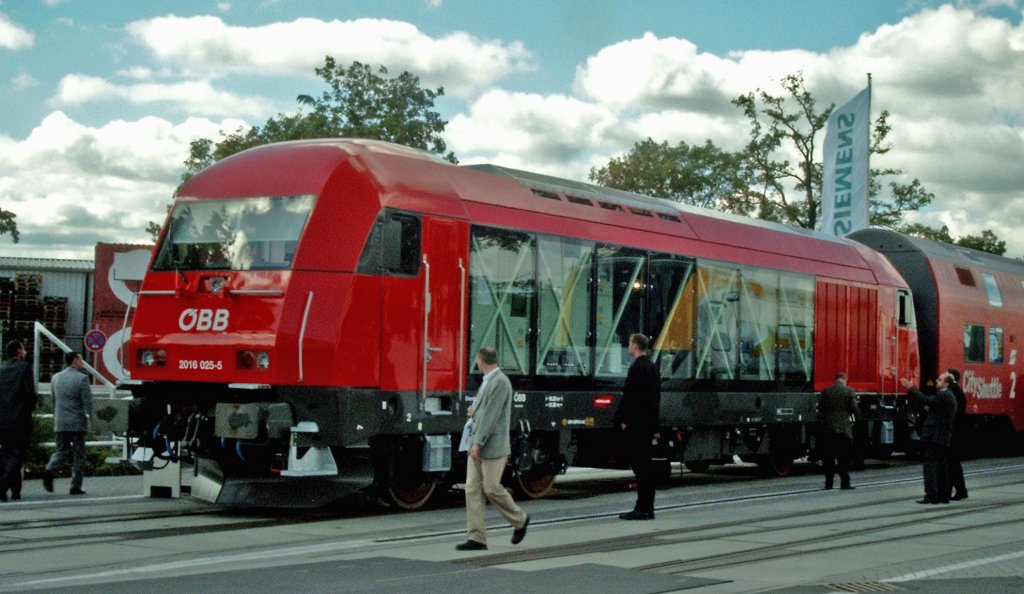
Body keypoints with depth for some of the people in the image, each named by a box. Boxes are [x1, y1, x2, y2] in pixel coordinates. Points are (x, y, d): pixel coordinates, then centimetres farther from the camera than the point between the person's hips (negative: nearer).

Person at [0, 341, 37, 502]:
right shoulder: (24, 368, -6)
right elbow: (30, 393, -13)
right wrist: (31, 407, 4)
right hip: (20, 419, -5)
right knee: (17, 455, -3)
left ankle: (16, 490, 15)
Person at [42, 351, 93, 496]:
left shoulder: (55, 378, 9)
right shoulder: (82, 378, -9)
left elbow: (53, 401, 15)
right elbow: (87, 401, -12)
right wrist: (90, 417, -4)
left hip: (60, 423, 5)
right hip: (78, 423, -5)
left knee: (62, 451, 12)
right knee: (78, 455, 5)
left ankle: (49, 470, -16)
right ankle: (76, 487, 4)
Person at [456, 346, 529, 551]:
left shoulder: (500, 382, -14)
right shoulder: (488, 381, 16)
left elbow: (491, 414, -19)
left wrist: (478, 443, -21)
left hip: (493, 446, -9)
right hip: (479, 446, 9)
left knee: (491, 489, -4)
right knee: (473, 489, 1)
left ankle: (520, 520, 19)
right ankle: (477, 538, 0)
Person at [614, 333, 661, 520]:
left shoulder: (637, 368, -13)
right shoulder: (653, 368, 16)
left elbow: (630, 396, -19)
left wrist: (624, 420, -14)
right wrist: (655, 426, 22)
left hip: (635, 424, -9)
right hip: (648, 424, 9)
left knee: (639, 464, -8)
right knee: (646, 465, 11)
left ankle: (642, 509, -8)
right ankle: (647, 508, 14)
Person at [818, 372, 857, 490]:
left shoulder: (826, 391, 5)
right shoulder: (849, 391, -3)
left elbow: (820, 409, 5)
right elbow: (854, 409, -5)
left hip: (827, 429, 2)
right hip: (844, 429, -2)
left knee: (828, 458, 6)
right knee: (844, 458, 3)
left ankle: (828, 483, 4)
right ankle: (845, 482, 0)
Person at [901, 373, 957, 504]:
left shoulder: (944, 396, -13)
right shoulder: (949, 396, 19)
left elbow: (926, 401, -21)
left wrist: (911, 389, -17)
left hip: (934, 437, -10)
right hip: (943, 439, 10)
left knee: (929, 465, -9)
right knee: (942, 466, 11)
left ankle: (931, 495, -12)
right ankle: (944, 495, 14)